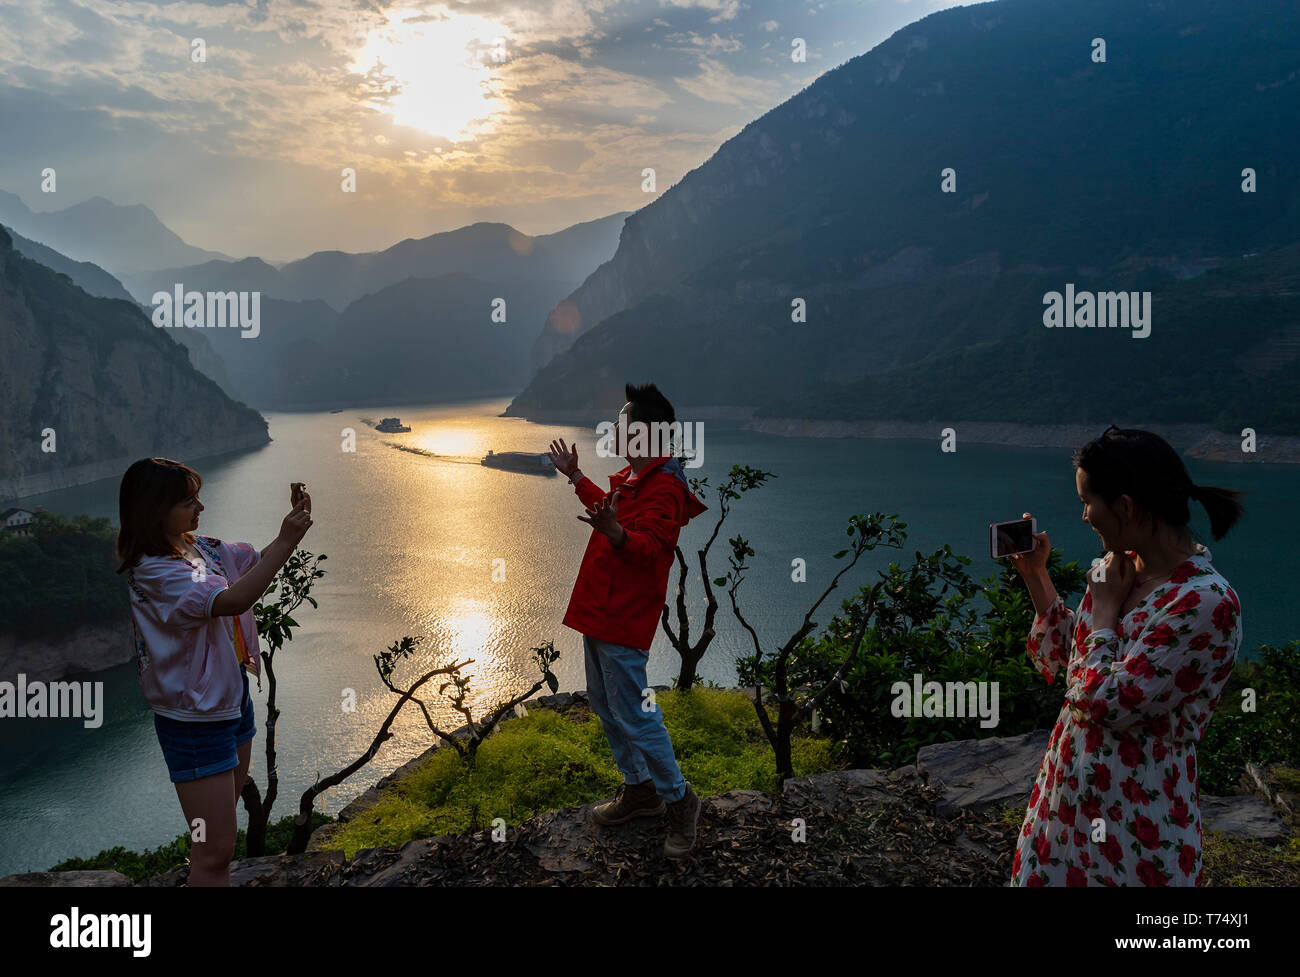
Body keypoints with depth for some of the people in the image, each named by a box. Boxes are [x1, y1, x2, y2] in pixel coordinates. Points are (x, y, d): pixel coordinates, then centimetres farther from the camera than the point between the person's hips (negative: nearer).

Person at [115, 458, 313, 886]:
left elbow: (259, 559, 12)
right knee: (214, 852, -2)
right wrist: (285, 540, -32)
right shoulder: (154, 573, -23)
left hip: (232, 701, 9)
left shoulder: (200, 548, 1)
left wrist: (295, 524, -7)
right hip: (194, 719, -9)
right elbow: (232, 600, -34)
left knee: (223, 823, 24)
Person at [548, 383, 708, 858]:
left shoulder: (663, 487, -20)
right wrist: (575, 476, 40)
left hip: (623, 620, -11)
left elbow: (648, 548, -29)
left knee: (633, 714, -7)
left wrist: (614, 531, -48)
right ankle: (638, 790, 32)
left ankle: (679, 800, 10)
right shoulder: (631, 478, 12)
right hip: (600, 609, 11)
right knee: (605, 705, 19)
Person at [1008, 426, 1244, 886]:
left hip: (1133, 820, -8)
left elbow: (1102, 703, -25)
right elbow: (1064, 660, 14)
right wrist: (1035, 574, 8)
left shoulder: (1205, 603, -25)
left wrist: (1104, 608, -14)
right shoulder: (1122, 567, 2)